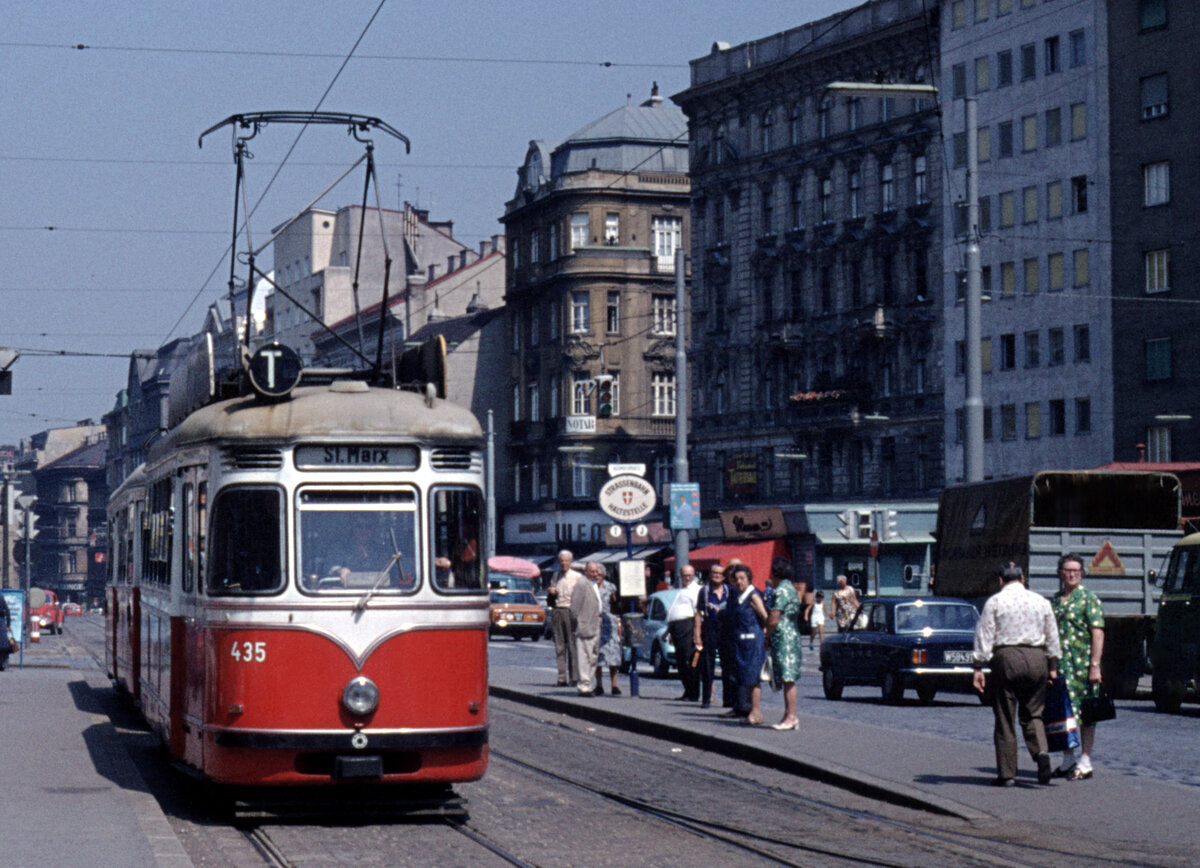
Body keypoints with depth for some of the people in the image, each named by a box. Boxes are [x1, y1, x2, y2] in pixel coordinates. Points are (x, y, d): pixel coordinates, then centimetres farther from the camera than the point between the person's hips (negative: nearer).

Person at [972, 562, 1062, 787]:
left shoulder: (995, 602, 0)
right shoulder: (1041, 601, 9)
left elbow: (984, 638, -3)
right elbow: (1052, 638, 13)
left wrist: (978, 669, 0)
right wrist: (1052, 667, 21)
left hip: (1006, 657, -3)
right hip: (1037, 658, 3)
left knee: (1005, 718, 4)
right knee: (1033, 713, 13)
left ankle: (1006, 774, 3)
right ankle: (1041, 751, -15)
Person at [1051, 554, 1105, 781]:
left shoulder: (1089, 599, -4)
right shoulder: (1055, 600, 15)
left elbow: (1098, 634, -11)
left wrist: (1095, 666, -18)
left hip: (1081, 663, -6)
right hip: (1059, 665, 6)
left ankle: (1085, 763, 1)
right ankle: (1067, 761, 19)